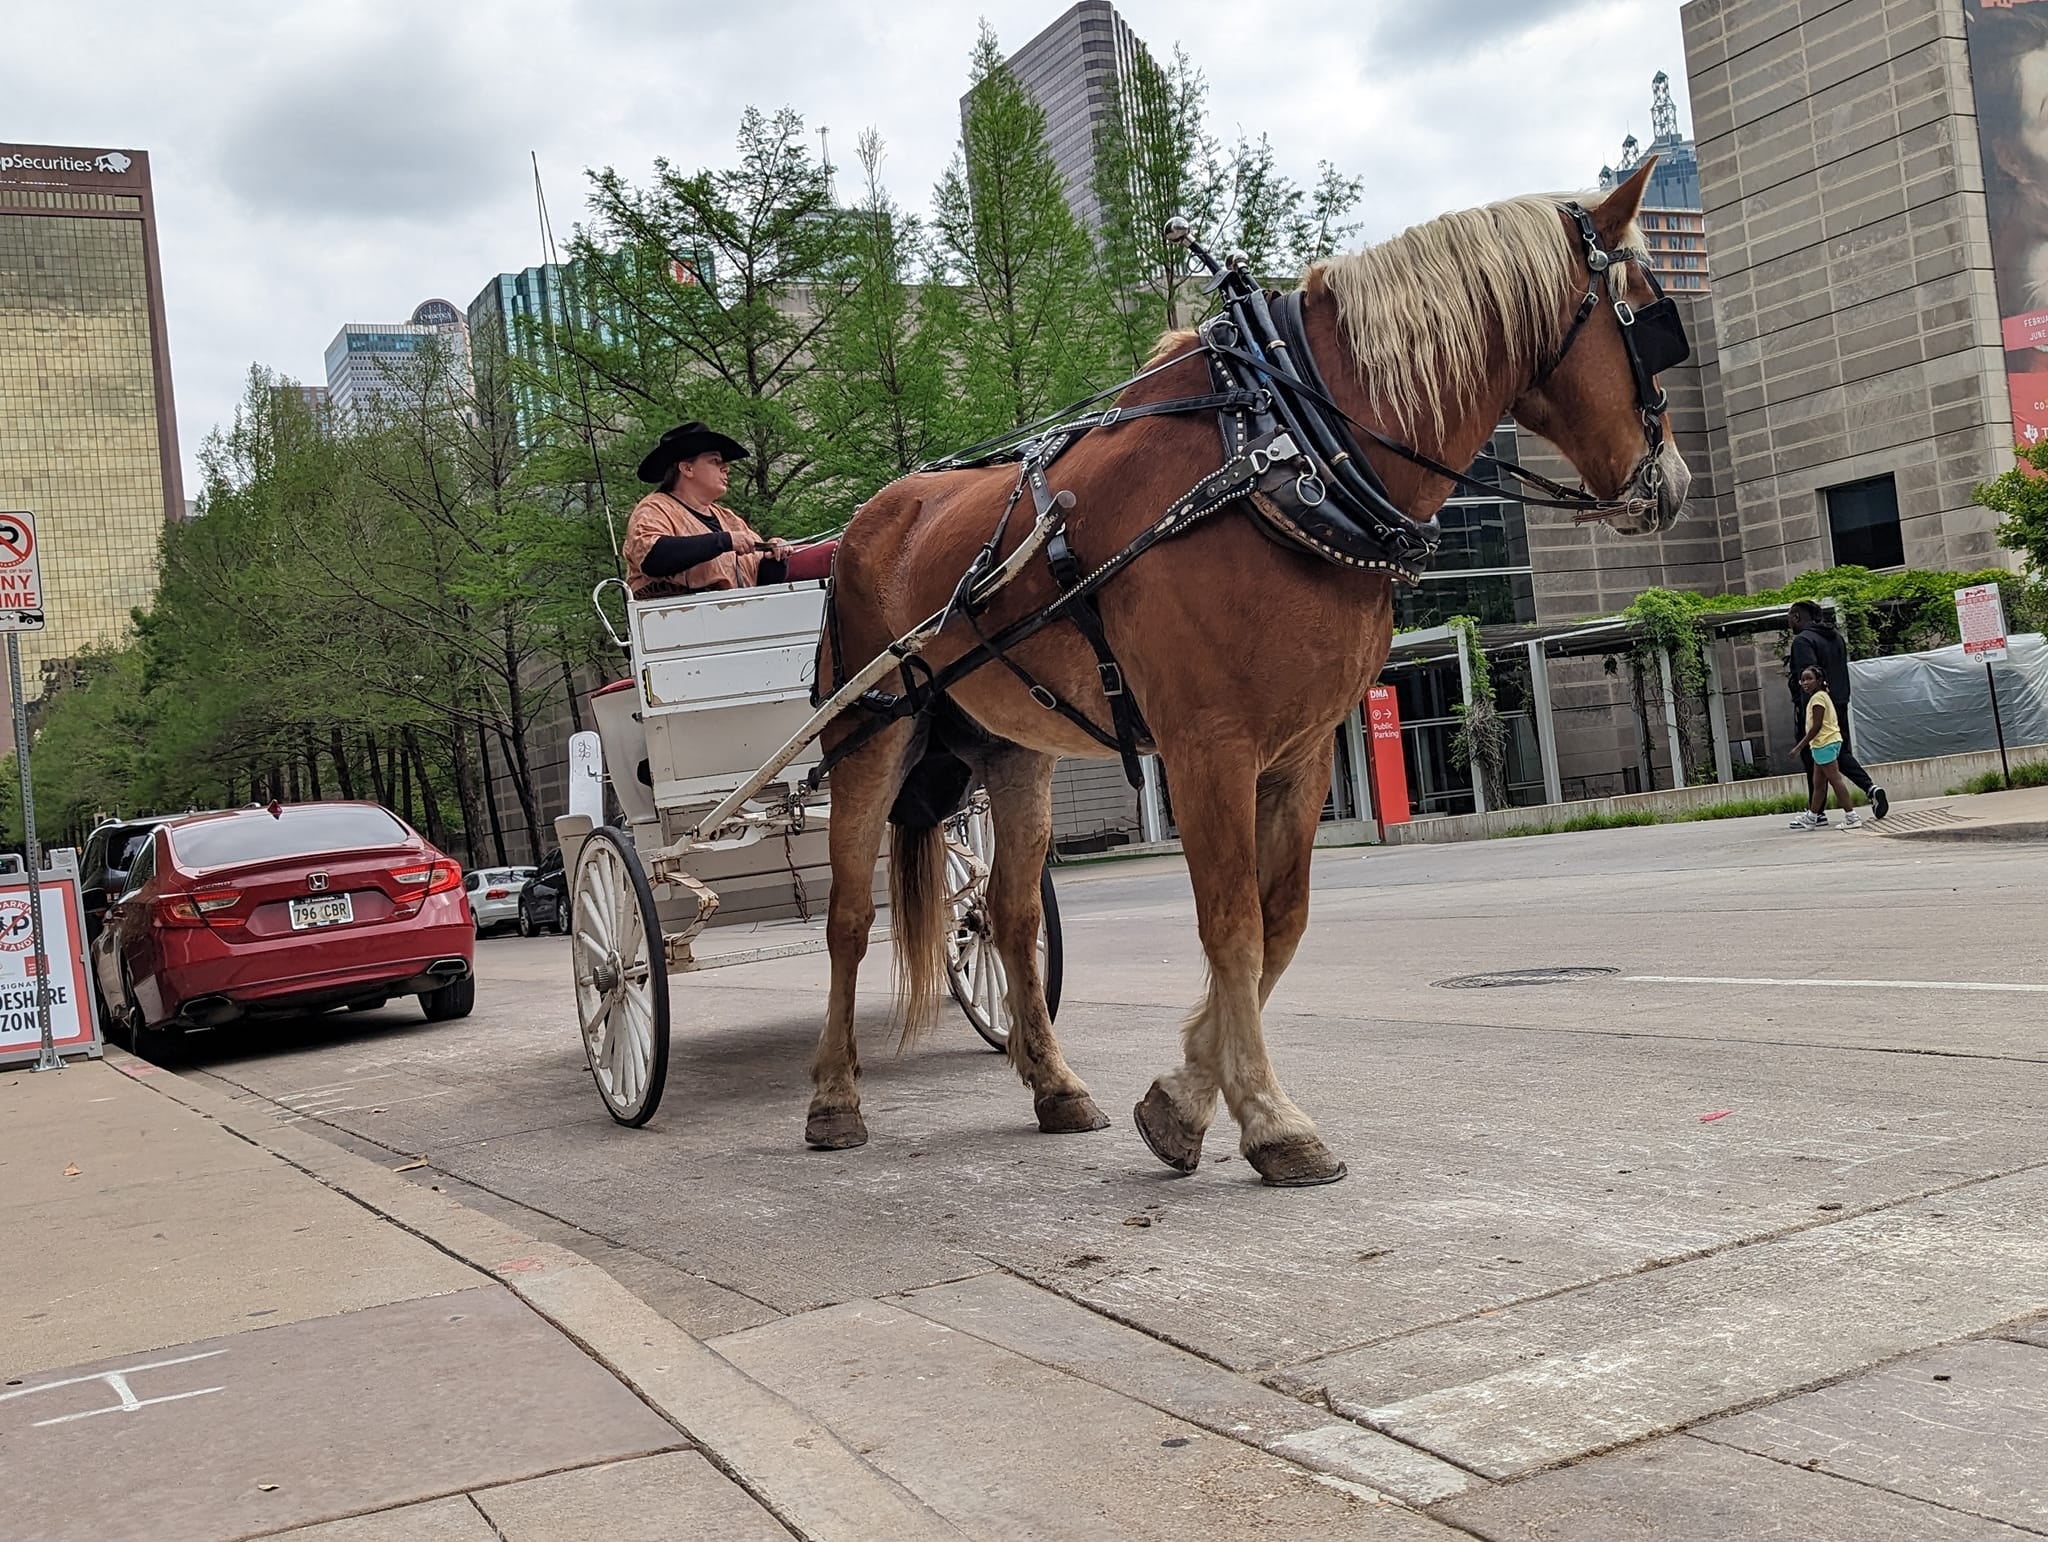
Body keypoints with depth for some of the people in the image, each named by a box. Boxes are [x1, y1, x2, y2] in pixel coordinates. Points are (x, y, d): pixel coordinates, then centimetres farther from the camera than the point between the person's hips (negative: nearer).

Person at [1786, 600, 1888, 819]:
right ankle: (1871, 787, -5)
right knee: (1841, 753, 16)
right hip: (1839, 705, 8)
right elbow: (1842, 671, 19)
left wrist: (1803, 709, -21)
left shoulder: (1803, 640, -12)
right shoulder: (1836, 637, 15)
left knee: (1813, 761, -1)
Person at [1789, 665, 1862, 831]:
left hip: (1825, 744, -10)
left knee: (1835, 780, -9)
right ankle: (1812, 817, 23)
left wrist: (1800, 745, -15)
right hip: (1823, 744, 10)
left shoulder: (1818, 697, -13)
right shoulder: (1822, 696, 17)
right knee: (1818, 783, 15)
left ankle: (1851, 816, -8)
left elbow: (1816, 726, -18)